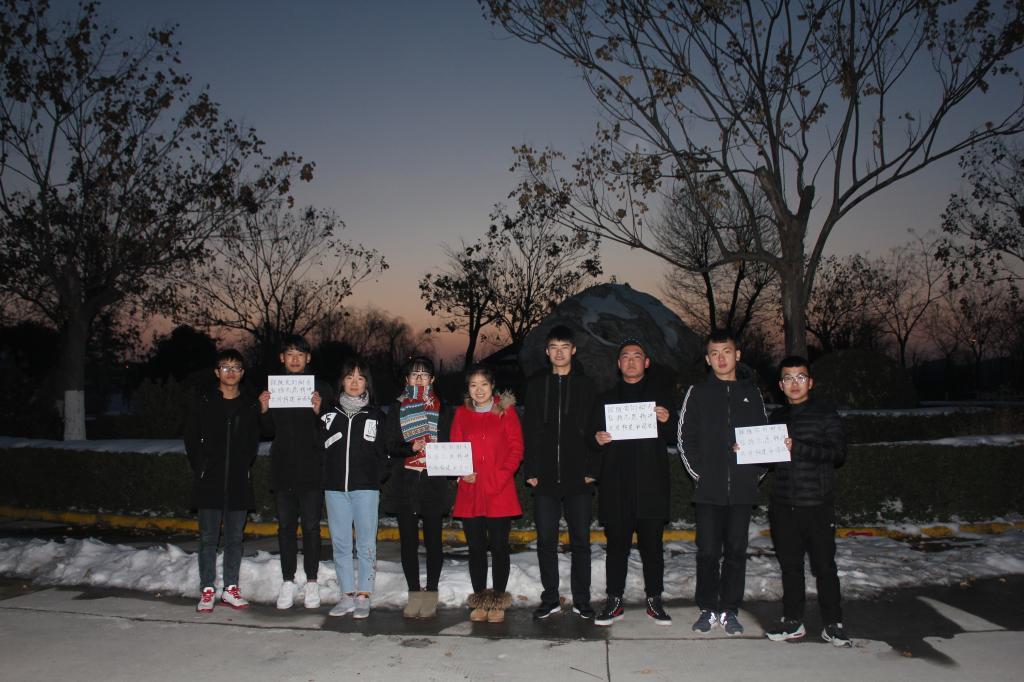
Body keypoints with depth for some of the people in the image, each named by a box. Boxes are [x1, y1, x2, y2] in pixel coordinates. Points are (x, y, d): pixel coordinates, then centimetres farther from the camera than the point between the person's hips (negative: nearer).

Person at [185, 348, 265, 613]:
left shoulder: (251, 404, 6)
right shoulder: (203, 402, 2)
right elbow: (191, 438, 4)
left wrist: (245, 468, 3)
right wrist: (201, 469, -1)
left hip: (239, 482, 2)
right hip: (209, 482, -1)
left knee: (235, 537, 8)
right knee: (208, 537, 3)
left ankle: (231, 588, 18)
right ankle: (207, 590, 12)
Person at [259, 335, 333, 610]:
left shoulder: (321, 389, 1)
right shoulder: (272, 388, 10)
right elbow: (269, 431, 11)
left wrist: (318, 412, -20)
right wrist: (264, 410, -7)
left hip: (311, 470, -2)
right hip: (282, 470, 3)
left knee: (311, 526, 2)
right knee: (285, 526, 8)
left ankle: (311, 582, 13)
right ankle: (287, 581, 17)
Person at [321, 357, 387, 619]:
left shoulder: (376, 415, 6)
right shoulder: (330, 413, 10)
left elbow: (384, 452, 4)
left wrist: (375, 478, -5)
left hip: (365, 488, -2)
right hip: (335, 487, 2)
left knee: (366, 543, 0)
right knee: (340, 543, 6)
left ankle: (363, 596, 8)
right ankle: (347, 596, 15)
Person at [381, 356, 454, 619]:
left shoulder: (442, 410, 9)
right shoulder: (396, 409, 10)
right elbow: (389, 445, 2)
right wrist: (410, 448, -16)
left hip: (434, 482, -1)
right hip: (404, 483, 1)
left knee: (433, 541, 1)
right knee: (408, 541, 4)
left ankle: (431, 594, 11)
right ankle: (414, 593, 14)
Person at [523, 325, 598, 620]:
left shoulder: (586, 385, 4)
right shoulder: (536, 385, 8)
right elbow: (529, 430, 6)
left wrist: (592, 469, -6)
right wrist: (530, 470, -1)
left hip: (578, 477, -1)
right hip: (545, 477, 1)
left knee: (580, 540, 6)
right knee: (546, 540, 7)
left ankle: (582, 600, 16)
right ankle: (550, 599, 19)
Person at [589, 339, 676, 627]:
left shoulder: (660, 395, 11)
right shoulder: (606, 398, 16)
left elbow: (674, 439, 7)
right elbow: (591, 437, 14)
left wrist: (666, 422, -14)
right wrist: (597, 439, -9)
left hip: (651, 485, -1)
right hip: (615, 487, 1)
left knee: (652, 544, 3)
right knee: (617, 544, 4)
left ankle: (654, 600, 15)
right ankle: (614, 601, 13)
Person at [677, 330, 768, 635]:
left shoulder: (751, 393, 11)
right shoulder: (698, 393, 5)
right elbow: (685, 438, 3)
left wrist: (757, 472, 2)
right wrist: (699, 472, -4)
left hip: (742, 489, 2)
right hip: (709, 489, -1)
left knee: (736, 551, 7)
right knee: (708, 551, 2)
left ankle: (730, 610, 17)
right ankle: (708, 609, 14)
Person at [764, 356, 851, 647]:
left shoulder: (825, 414, 2)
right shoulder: (777, 416, 16)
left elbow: (838, 453, -9)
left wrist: (798, 448, -18)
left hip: (817, 505, -4)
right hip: (782, 506, 4)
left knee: (824, 565, 0)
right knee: (790, 565, 9)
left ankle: (833, 624, 12)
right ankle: (793, 621, 19)